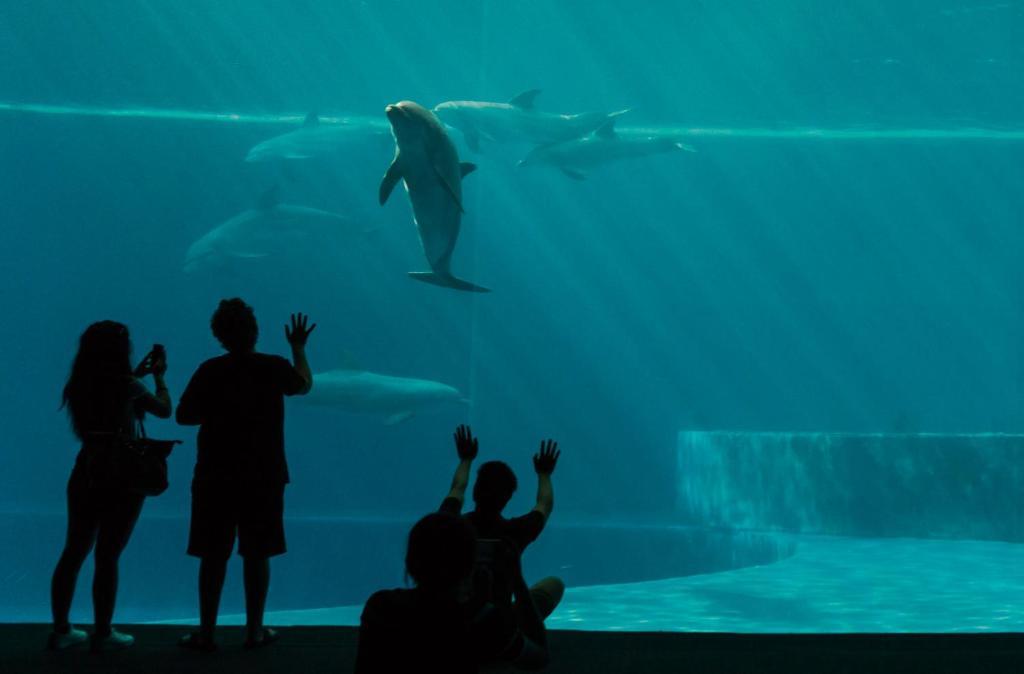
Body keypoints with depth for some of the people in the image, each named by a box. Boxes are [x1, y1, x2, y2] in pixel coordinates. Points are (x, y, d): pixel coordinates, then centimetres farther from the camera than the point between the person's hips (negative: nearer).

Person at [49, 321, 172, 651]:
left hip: (85, 474, 5)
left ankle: (61, 630, 16)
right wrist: (159, 376, 19)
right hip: (122, 479, -5)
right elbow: (165, 410, 4)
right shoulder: (128, 387, -13)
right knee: (107, 557, 1)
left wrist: (136, 375, 26)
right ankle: (102, 633, 8)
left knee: (73, 553, 12)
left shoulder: (78, 386, 1)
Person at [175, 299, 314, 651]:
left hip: (216, 477, -1)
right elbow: (304, 385, 17)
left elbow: (184, 415, -7)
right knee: (257, 554, 8)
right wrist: (299, 349, 31)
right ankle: (254, 630, 13)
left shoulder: (211, 371, -8)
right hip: (264, 476, 1)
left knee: (213, 556, 5)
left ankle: (206, 632, 7)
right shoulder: (275, 368, -4)